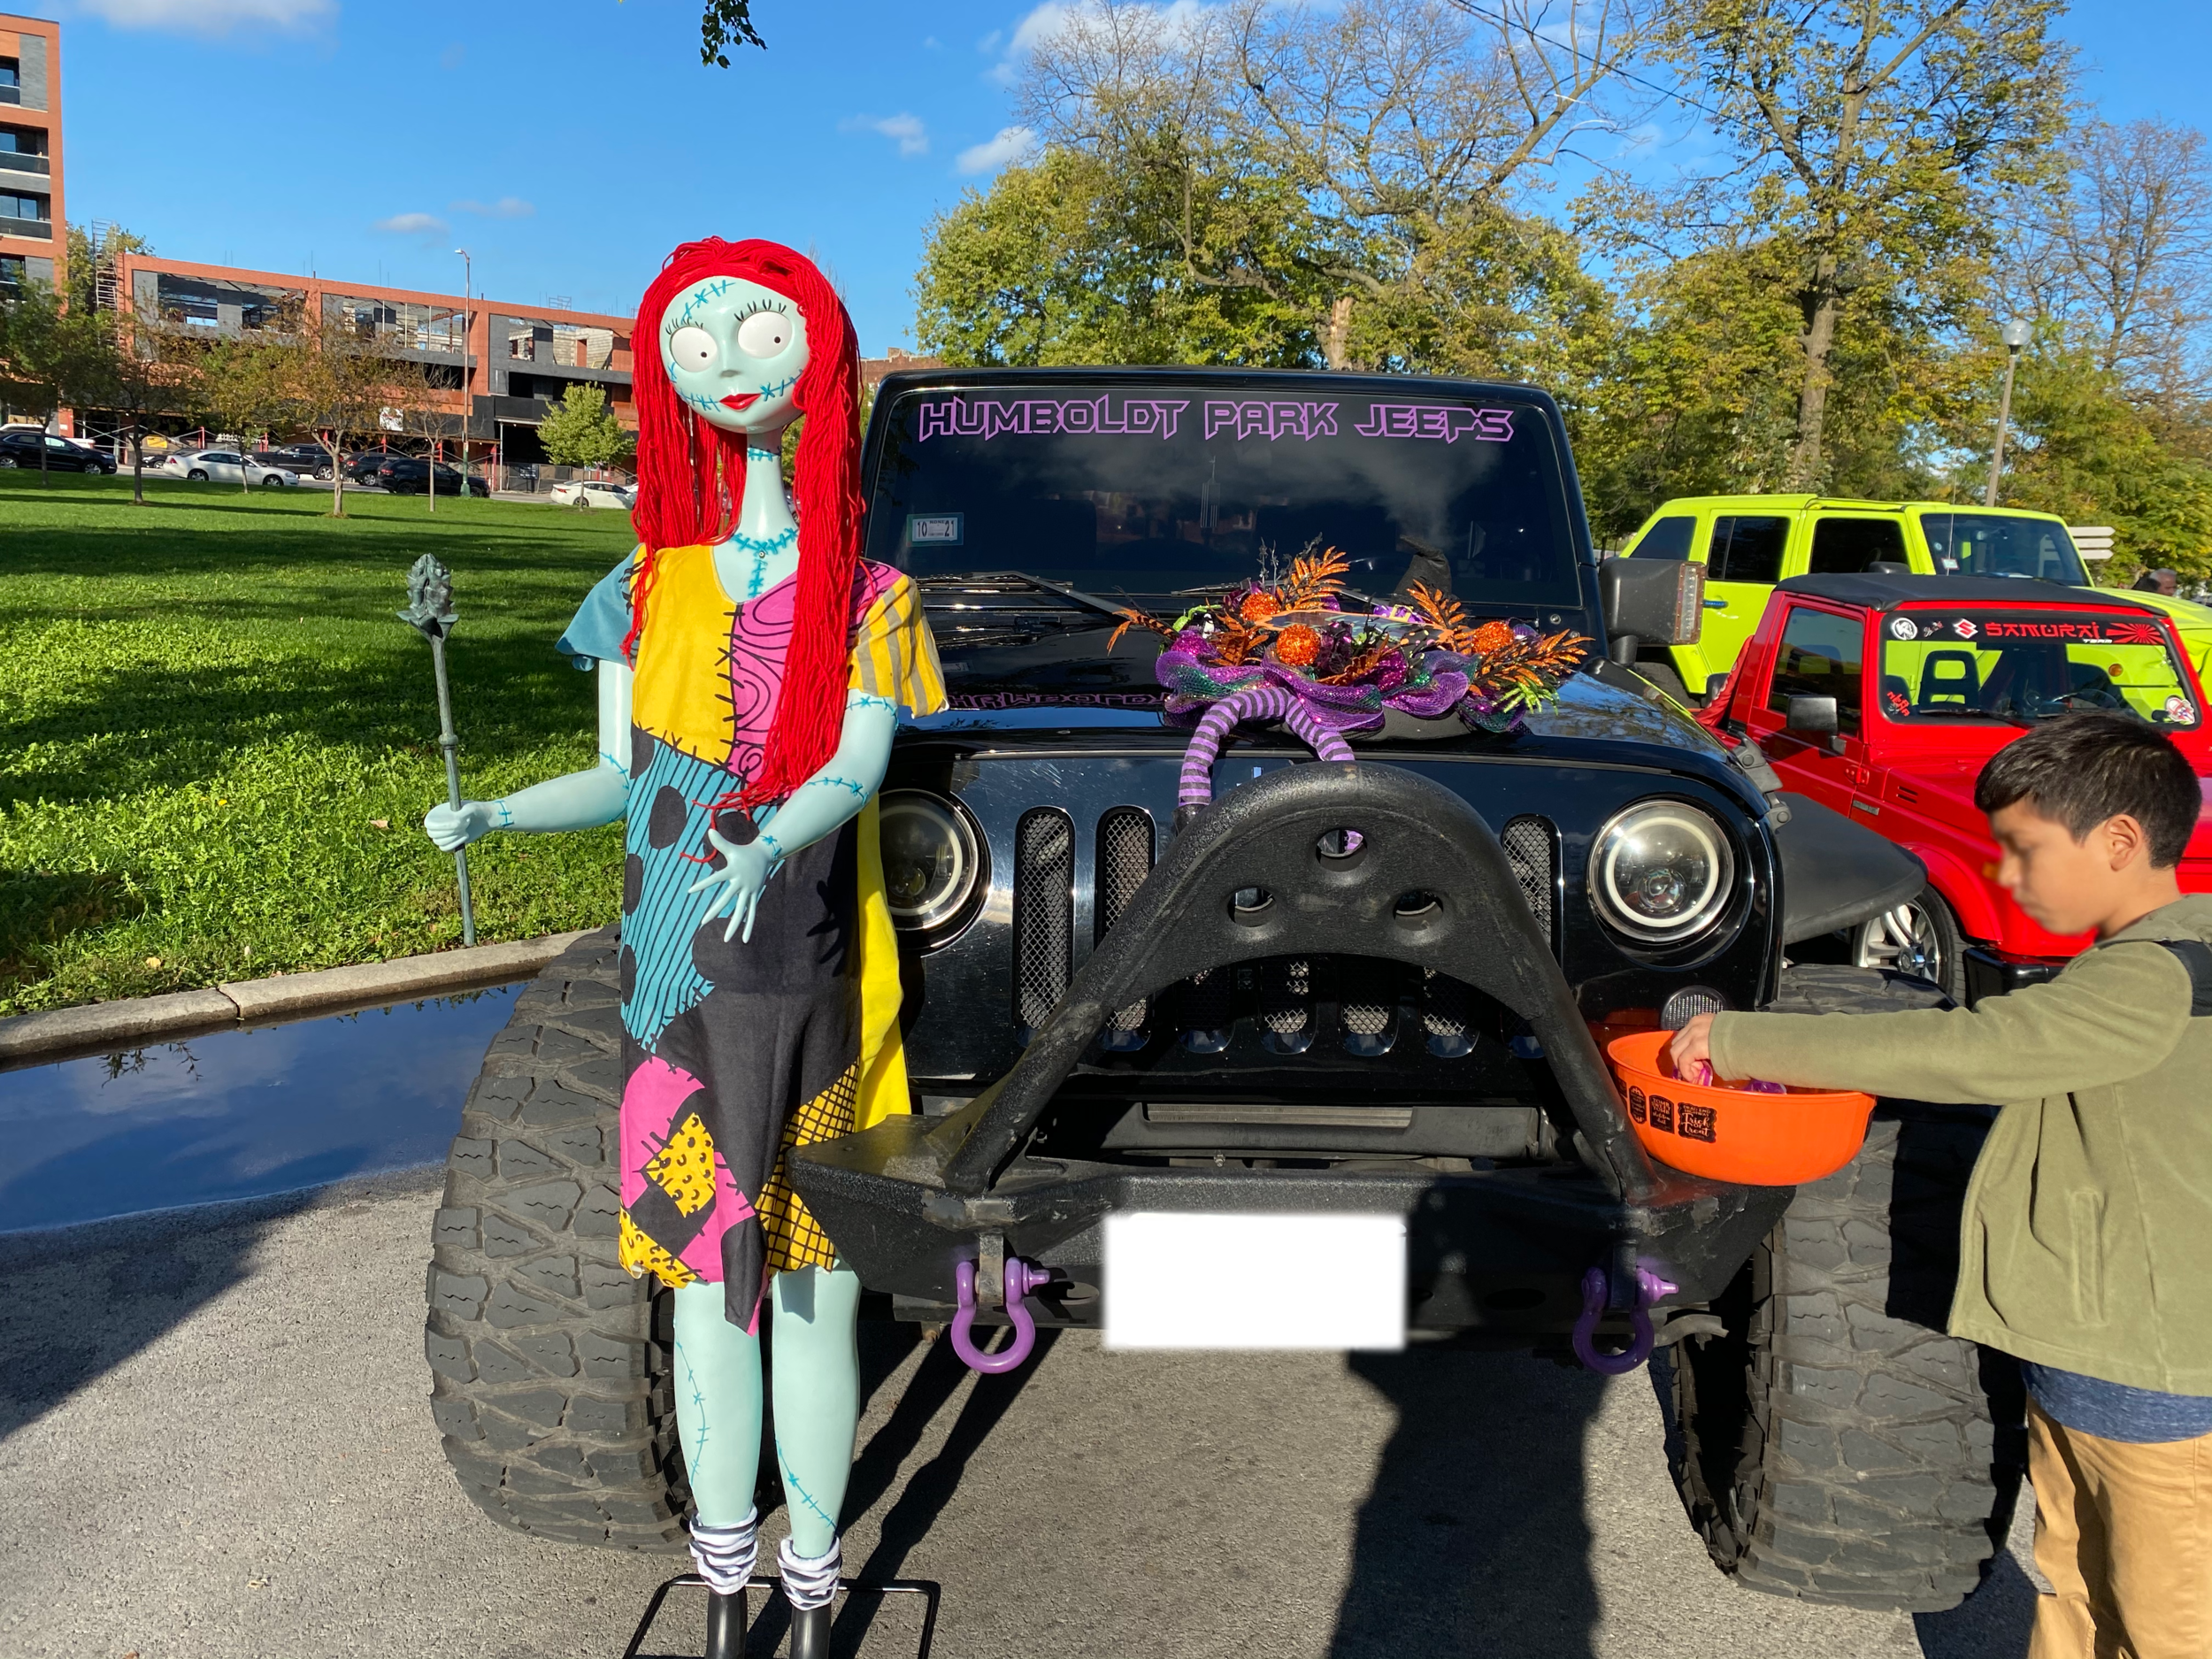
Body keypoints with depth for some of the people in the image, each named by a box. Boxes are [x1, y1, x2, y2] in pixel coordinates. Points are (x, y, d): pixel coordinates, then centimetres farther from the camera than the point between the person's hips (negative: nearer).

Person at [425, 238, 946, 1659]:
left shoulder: (865, 595, 1)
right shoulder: (647, 588, 8)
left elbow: (860, 766, -11)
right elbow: (618, 777, 9)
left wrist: (770, 845, -31)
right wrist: (491, 813, -8)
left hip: (815, 985, -2)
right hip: (686, 987, 2)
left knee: (814, 1288, 5)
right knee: (709, 1284, 10)